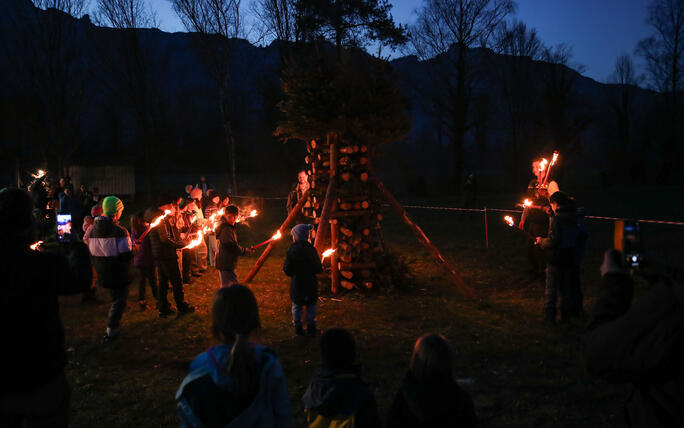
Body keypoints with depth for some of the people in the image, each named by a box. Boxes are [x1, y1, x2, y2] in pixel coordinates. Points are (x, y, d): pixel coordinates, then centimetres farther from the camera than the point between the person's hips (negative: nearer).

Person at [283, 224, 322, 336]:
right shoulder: (311, 249, -11)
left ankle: (298, 328, 20)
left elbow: (288, 271, -12)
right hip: (311, 284, 0)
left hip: (296, 285, 0)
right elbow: (319, 269, -6)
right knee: (311, 306, 15)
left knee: (296, 306, 15)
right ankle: (311, 327, 20)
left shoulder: (291, 251, -13)